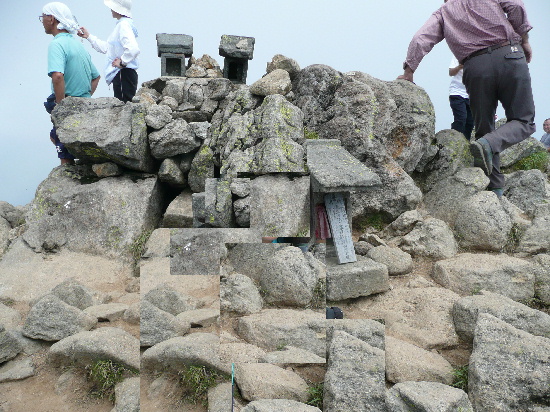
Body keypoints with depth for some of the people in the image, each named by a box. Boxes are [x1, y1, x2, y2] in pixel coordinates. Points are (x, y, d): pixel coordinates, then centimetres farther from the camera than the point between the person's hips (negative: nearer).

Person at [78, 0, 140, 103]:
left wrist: (122, 62, -17)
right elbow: (106, 48, 28)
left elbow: (133, 49, -30)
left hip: (124, 74, -11)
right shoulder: (121, 25, 20)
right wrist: (88, 36, 29)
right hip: (119, 75, 11)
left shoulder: (124, 25, -14)